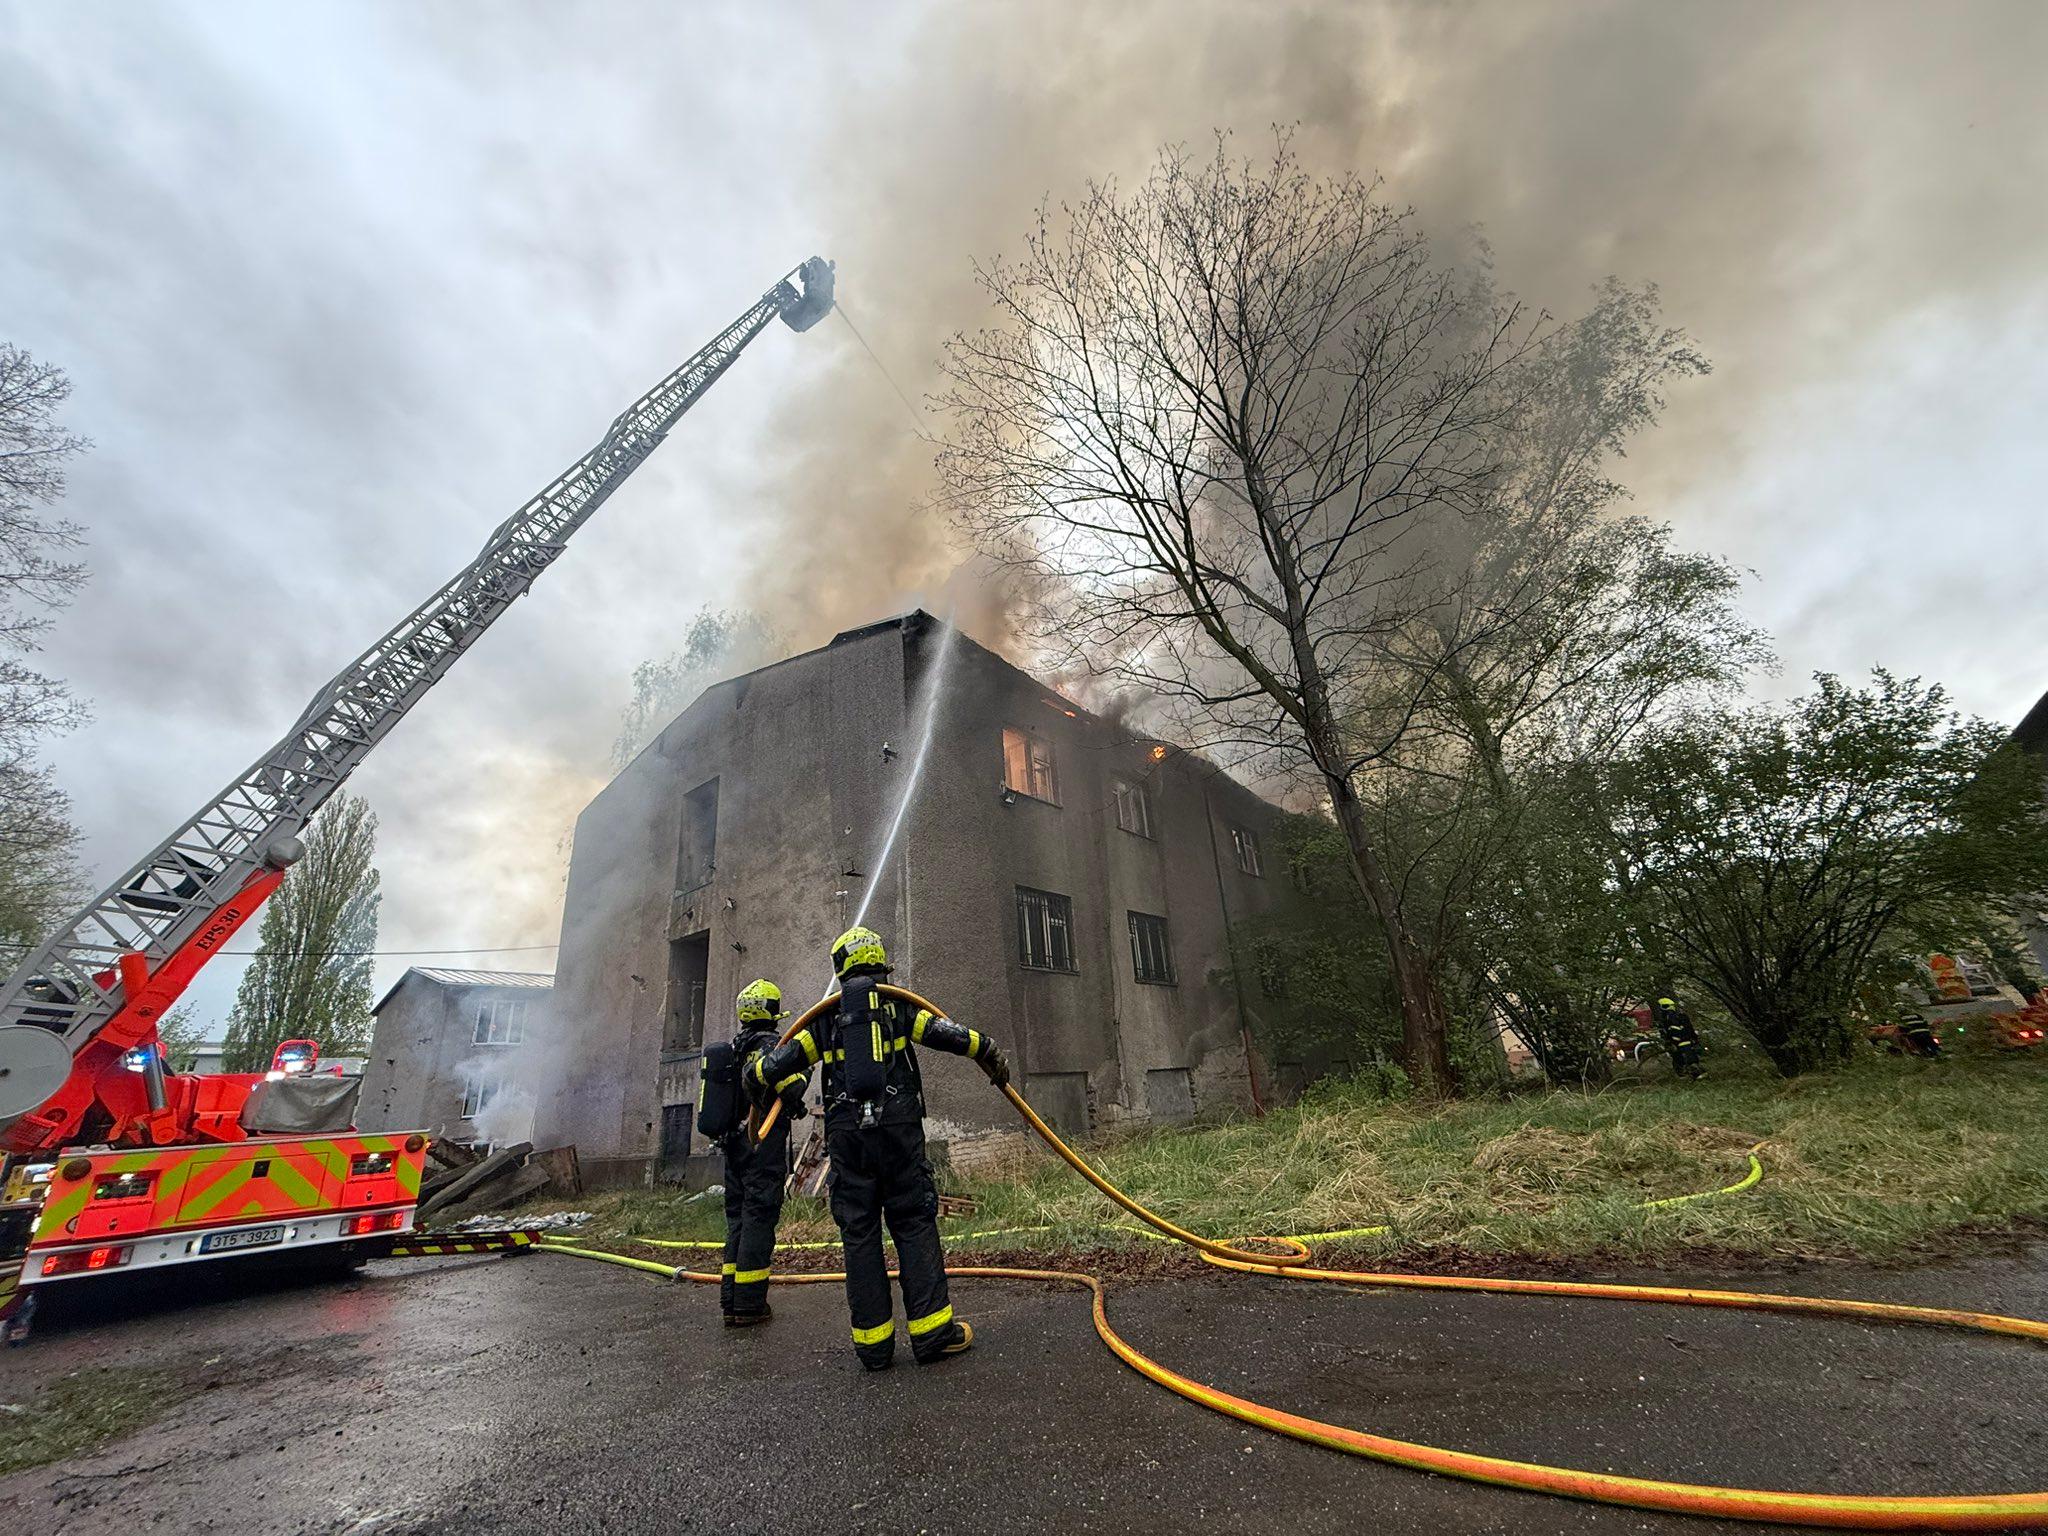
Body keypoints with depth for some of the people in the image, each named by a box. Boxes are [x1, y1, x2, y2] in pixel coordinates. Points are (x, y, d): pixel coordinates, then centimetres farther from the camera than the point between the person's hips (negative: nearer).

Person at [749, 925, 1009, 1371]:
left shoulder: (826, 1019, 9)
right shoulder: (897, 1007, 4)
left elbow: (772, 1067, 8)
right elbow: (952, 1034, -5)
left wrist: (784, 1088, 30)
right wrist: (993, 1058, 8)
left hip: (846, 1134, 1)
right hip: (898, 1128, -1)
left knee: (859, 1232, 9)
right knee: (914, 1224, 6)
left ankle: (873, 1341, 12)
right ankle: (930, 1330, 4)